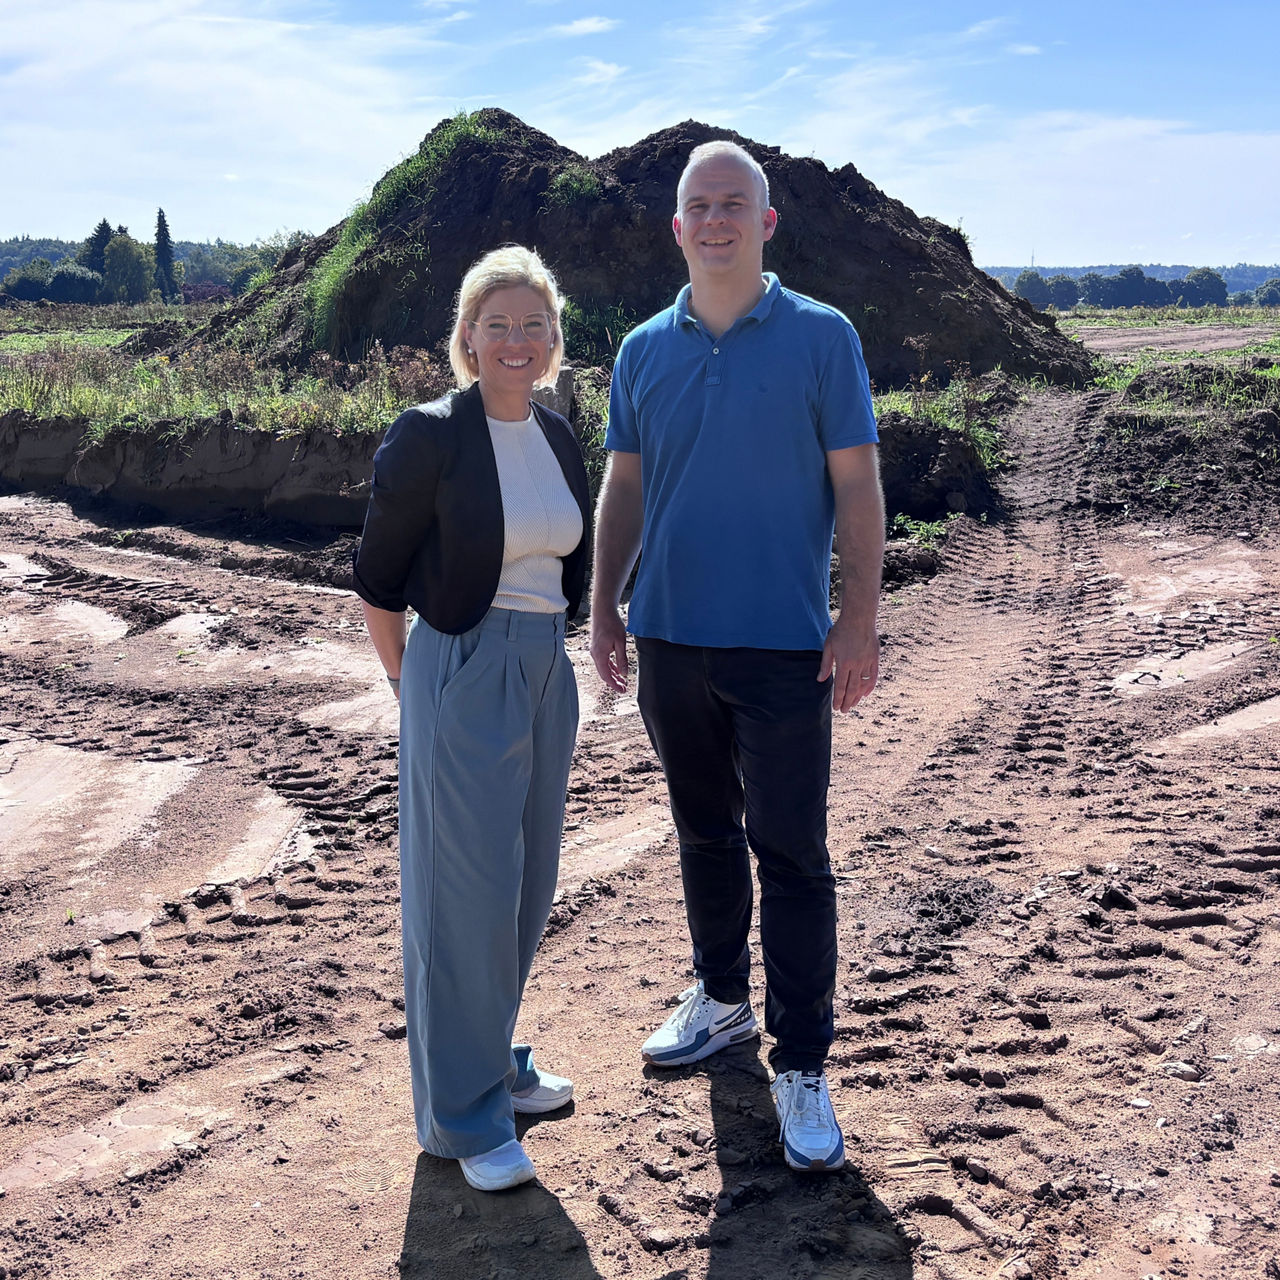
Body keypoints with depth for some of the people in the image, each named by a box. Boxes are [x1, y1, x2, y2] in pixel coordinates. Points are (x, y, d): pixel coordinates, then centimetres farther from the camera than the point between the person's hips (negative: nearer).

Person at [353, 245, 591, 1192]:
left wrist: (544, 644, 15)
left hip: (547, 675, 7)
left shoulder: (559, 438, 8)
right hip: (461, 677, -7)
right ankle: (466, 1114, 14)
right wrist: (414, 686, -1)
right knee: (467, 889, -1)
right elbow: (378, 577, -6)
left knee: (529, 884, 15)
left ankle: (493, 1057, 35)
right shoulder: (430, 437, -11)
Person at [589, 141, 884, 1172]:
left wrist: (860, 621, -11)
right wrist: (604, 605, 6)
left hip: (783, 644, -4)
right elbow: (624, 488, 12)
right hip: (669, 636, 4)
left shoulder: (822, 338, -2)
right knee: (704, 836, 17)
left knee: (791, 854, -1)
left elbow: (857, 484, -4)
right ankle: (722, 1000, 36)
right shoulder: (644, 351, 8)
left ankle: (802, 1068, 9)